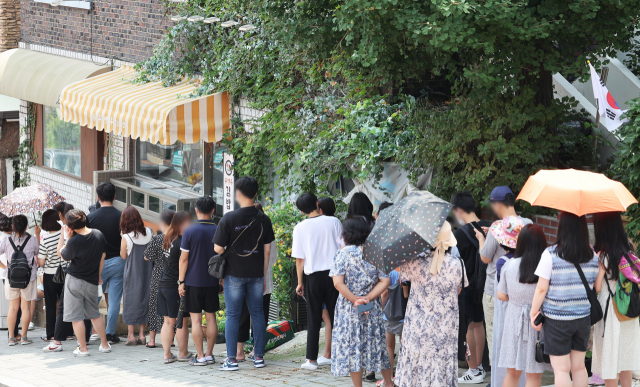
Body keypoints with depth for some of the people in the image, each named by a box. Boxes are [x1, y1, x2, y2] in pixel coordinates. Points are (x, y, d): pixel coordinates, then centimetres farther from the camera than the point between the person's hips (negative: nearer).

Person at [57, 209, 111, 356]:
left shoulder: (74, 242, -20)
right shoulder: (99, 235, -4)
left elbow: (63, 255, -2)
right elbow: (102, 257, 8)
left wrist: (68, 237, -3)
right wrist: (98, 275, 20)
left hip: (74, 280, -5)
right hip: (92, 282, 5)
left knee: (76, 316, 2)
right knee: (95, 314, 19)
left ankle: (83, 348, 2)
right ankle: (104, 344, 22)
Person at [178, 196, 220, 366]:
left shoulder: (190, 231, -9)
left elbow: (184, 258, -7)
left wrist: (181, 281, -1)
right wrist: (222, 279, 15)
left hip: (193, 281, -3)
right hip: (212, 282, 3)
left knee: (196, 319, 0)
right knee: (211, 317, 10)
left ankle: (200, 356, -2)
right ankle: (209, 355, 12)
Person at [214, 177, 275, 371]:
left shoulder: (229, 218, -11)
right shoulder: (263, 219, -1)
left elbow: (218, 248, -10)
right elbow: (267, 250, 4)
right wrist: (264, 275, 12)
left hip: (235, 273, -3)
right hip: (256, 273, 3)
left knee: (233, 315, 2)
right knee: (257, 313, 11)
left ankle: (232, 359, 2)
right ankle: (258, 356, 13)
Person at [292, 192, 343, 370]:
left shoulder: (300, 228, -3)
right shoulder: (334, 222, -1)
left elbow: (299, 258, -1)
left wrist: (300, 282, 8)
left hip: (314, 276, -1)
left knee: (314, 320, 5)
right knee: (336, 317, 7)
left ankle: (312, 359, 5)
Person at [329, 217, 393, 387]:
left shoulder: (341, 255, -8)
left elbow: (338, 283, -17)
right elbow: (385, 281, -7)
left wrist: (355, 300, -12)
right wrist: (368, 298, -10)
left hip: (348, 309, -3)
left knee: (351, 347, 4)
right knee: (377, 342, 15)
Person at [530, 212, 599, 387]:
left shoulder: (550, 254, -13)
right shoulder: (593, 256, 1)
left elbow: (541, 289, -11)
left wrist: (533, 314, -1)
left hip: (557, 319, -4)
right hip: (583, 317, 4)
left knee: (561, 369, 1)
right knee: (579, 366, 14)